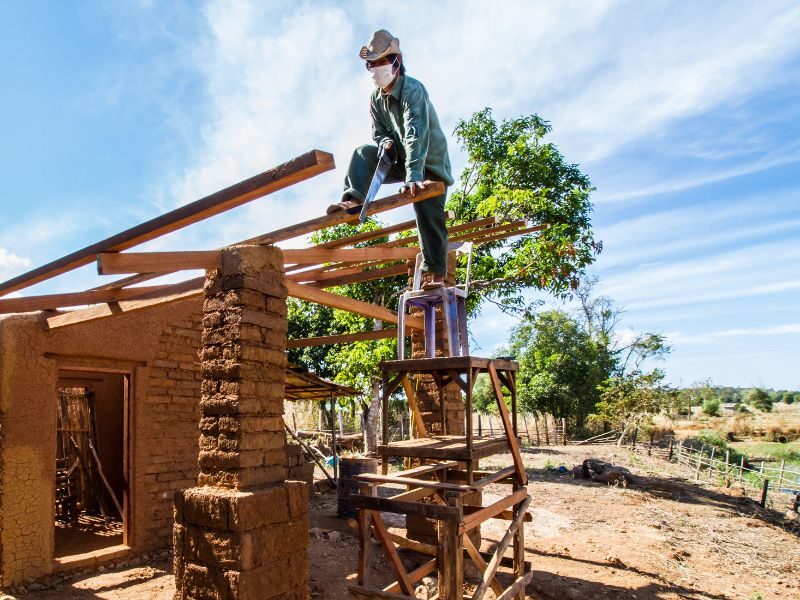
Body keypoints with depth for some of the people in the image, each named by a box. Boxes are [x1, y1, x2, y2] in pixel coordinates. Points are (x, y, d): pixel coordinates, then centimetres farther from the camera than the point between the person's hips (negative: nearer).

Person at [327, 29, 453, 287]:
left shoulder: (412, 89, -24)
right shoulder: (376, 98, -1)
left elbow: (416, 134, -37)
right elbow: (378, 131, 8)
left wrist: (413, 175, -49)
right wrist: (386, 142, -19)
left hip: (428, 162, -6)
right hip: (400, 157, 6)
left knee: (429, 217, -13)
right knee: (362, 154, -12)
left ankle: (435, 274, -7)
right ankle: (354, 199, -29)